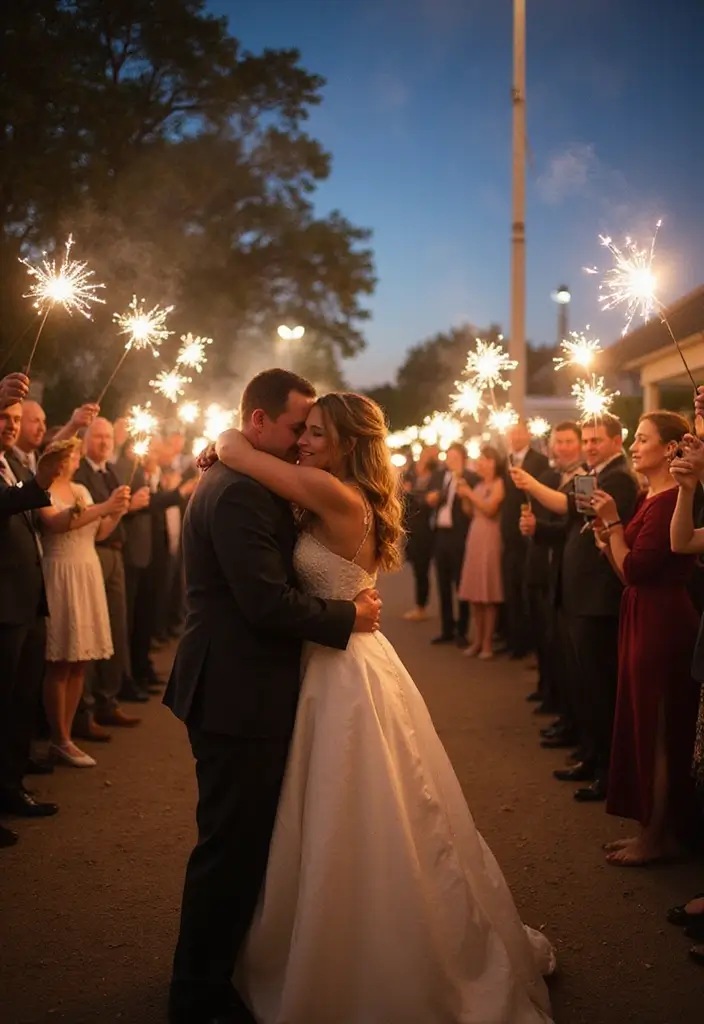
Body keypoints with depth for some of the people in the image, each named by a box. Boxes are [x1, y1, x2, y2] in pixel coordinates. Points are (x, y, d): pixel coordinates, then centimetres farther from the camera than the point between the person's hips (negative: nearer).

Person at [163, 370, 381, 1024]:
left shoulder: (241, 483, 13)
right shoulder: (240, 493, -21)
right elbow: (269, 603, -25)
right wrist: (347, 616, -13)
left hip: (238, 688, 11)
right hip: (238, 694, -11)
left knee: (243, 840, 21)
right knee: (231, 845, 2)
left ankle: (215, 966, 38)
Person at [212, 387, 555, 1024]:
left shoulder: (335, 496, -20)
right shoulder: (343, 504, 8)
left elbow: (235, 449, -17)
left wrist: (226, 441, 2)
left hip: (350, 676, -10)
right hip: (334, 669, 10)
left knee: (361, 832, 5)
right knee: (341, 829, 20)